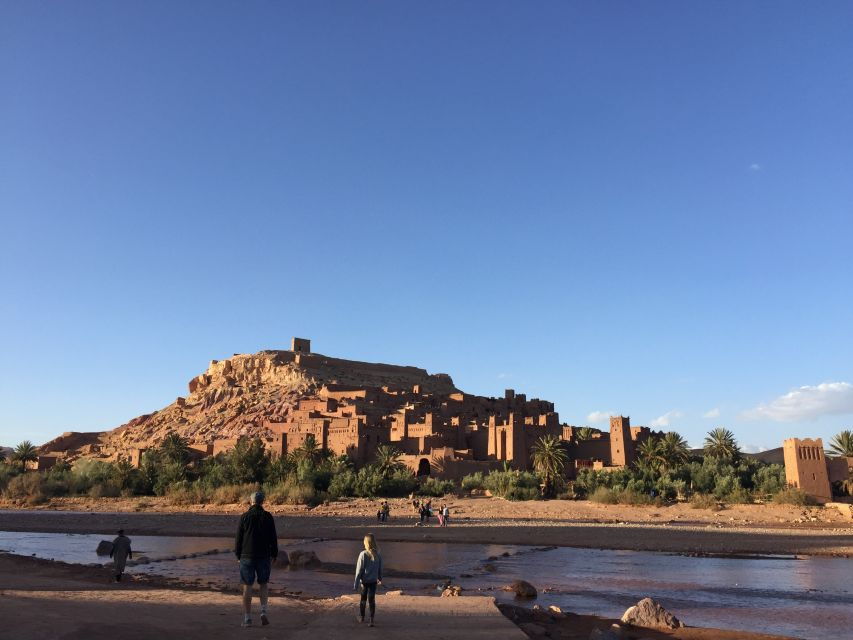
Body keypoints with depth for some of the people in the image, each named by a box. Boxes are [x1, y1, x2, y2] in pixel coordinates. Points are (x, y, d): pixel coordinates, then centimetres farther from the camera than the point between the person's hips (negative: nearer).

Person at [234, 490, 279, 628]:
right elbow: (273, 537, -1)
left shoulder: (244, 517, -3)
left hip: (247, 556, -1)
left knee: (247, 587, 6)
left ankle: (247, 618, 6)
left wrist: (238, 555, 9)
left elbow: (238, 538, -1)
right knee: (263, 584, 17)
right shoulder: (268, 516, -2)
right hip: (264, 556, 1)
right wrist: (274, 554, 8)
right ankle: (263, 611, 0)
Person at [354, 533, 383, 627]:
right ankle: (371, 620, 3)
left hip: (364, 581, -2)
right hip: (373, 581, 2)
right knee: (372, 600, 7)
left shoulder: (363, 554, -16)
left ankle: (361, 617, 33)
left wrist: (356, 584, -5)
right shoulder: (378, 555, -5)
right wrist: (380, 579, 24)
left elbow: (359, 571, -12)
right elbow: (380, 569, 7)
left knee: (363, 599, 16)